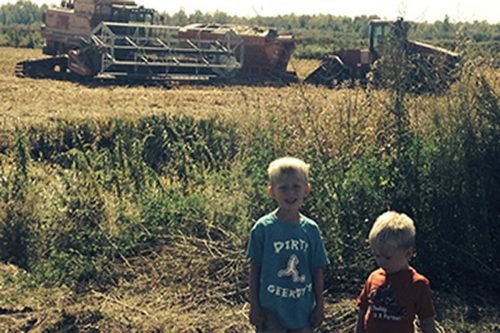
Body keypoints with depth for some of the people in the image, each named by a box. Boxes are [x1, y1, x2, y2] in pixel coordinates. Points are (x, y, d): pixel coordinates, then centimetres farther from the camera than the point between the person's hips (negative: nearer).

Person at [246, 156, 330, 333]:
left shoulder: (311, 229, -2)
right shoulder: (263, 228, -11)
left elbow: (317, 270, 5)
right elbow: (255, 269, -5)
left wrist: (320, 305, 7)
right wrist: (254, 307, -3)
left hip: (303, 309, 3)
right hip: (272, 309, -3)